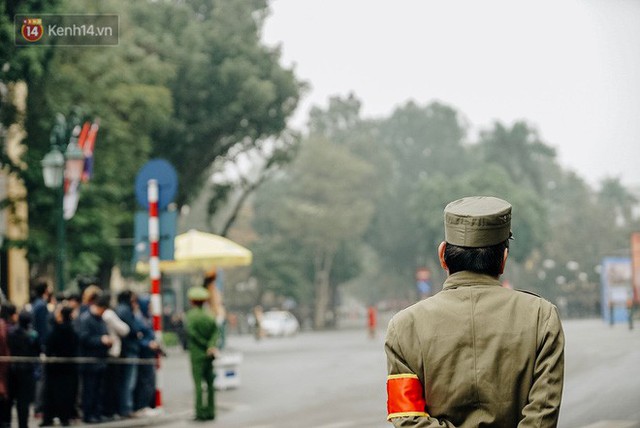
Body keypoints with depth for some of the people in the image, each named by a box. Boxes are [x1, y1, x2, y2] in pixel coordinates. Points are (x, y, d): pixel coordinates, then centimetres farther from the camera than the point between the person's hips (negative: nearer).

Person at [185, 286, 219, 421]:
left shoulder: (190, 315, -7)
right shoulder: (209, 316, 7)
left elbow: (193, 334, -13)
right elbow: (215, 332, -4)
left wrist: (207, 346, -6)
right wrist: (211, 346, -16)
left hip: (197, 354, -5)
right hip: (209, 355, 5)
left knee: (198, 384, -4)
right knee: (210, 383, 11)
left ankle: (200, 412, -8)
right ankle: (210, 411, 13)